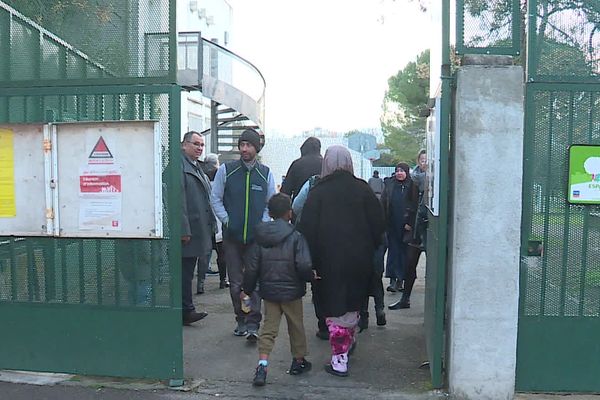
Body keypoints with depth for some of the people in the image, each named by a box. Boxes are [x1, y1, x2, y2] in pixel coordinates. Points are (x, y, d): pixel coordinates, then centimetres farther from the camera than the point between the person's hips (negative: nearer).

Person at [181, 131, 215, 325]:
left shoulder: (197, 167, 20)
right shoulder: (179, 165, -10)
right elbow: (178, 200, -17)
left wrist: (211, 227, 18)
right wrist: (184, 230, -21)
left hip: (200, 231, 9)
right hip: (188, 232, -9)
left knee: (188, 273, 14)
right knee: (184, 272, -2)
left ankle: (186, 310, 21)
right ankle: (186, 310, 5)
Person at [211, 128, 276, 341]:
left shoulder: (266, 173, 6)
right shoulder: (226, 170, 3)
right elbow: (216, 199, 6)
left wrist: (263, 224, -3)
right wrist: (227, 220, -5)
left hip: (257, 236, 0)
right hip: (232, 236, 1)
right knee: (235, 282, 8)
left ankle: (252, 324, -1)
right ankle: (241, 320, 22)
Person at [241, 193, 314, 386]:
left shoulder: (260, 237, 0)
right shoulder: (296, 236, -12)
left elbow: (252, 267, 1)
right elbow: (303, 265, -20)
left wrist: (247, 289, 11)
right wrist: (310, 276, 1)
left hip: (268, 291, 3)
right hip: (291, 291, -3)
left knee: (269, 327, 7)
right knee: (296, 326, 15)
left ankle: (262, 364, -8)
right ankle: (298, 360, 30)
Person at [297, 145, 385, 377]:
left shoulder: (318, 192, -7)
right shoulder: (362, 189, -1)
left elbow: (307, 229, -9)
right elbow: (378, 224, 1)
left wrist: (310, 262, -4)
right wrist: (370, 251, 12)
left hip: (329, 260, -3)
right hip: (359, 260, 3)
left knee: (335, 309, 4)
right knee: (353, 303, 23)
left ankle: (339, 359, 6)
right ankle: (349, 341, 40)